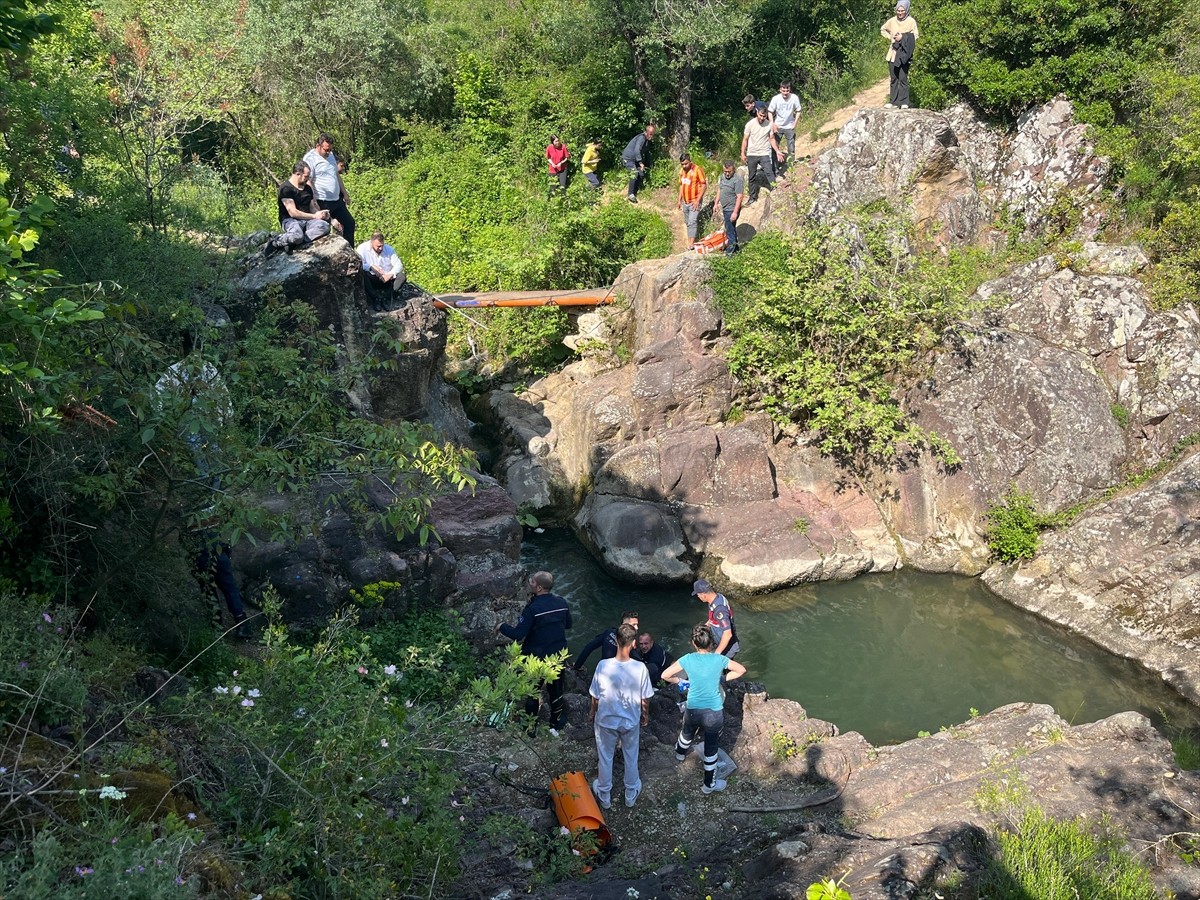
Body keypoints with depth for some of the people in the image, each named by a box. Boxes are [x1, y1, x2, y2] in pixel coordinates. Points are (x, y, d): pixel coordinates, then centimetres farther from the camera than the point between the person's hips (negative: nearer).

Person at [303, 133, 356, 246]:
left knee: (349, 222, 14)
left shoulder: (331, 155, 13)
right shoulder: (310, 158, -14)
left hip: (336, 200, 9)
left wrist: (345, 193, 23)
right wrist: (314, 203, -24)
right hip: (322, 202, -9)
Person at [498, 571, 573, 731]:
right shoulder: (561, 603, -7)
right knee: (556, 690, 20)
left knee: (532, 693, 15)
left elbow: (518, 635, -22)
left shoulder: (533, 608, -24)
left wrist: (502, 627, -6)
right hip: (558, 656, 5)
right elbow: (568, 624, 9)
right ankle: (556, 726, 33)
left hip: (537, 658, -5)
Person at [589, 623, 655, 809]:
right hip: (631, 721, 1)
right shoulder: (640, 668, -25)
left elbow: (595, 696, -12)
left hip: (606, 720, 0)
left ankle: (604, 796, 41)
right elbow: (645, 699, -10)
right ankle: (631, 794, 44)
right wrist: (645, 715, 10)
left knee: (605, 757, 22)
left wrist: (593, 713, 8)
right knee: (631, 757, 24)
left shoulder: (603, 666, -26)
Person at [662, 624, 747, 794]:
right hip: (714, 713, -1)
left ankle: (680, 754, 64)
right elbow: (741, 670, 3)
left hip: (693, 710, 2)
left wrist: (681, 681, 8)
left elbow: (665, 675, -7)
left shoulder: (688, 659, -13)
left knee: (687, 733, 34)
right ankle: (709, 784, 32)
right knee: (711, 748, 17)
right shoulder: (719, 659, -12)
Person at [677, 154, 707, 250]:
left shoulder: (697, 170, -14)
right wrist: (679, 200, 14)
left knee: (692, 222, -14)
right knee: (687, 222, 12)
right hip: (685, 202, 7)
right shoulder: (681, 171, 7)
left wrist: (698, 200, -19)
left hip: (694, 202, -7)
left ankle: (691, 243, -16)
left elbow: (704, 185, -13)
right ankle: (690, 241, 22)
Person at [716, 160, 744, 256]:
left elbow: (739, 197, -23)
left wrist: (735, 212, -26)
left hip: (732, 209, -9)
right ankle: (735, 247, 34)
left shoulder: (737, 179, -21)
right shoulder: (722, 176, 5)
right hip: (725, 208, 9)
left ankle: (730, 252, 3)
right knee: (731, 229, 20)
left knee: (730, 231, -5)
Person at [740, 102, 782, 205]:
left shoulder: (769, 124, -4)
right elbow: (745, 140, 0)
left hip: (764, 154, -1)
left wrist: (777, 151, -8)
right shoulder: (750, 124, -6)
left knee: (769, 172, -16)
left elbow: (772, 139, 3)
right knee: (752, 177, 8)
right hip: (751, 154, 1)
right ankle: (753, 197, 19)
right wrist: (743, 154, -2)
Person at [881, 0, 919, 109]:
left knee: (903, 78, -9)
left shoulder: (911, 21, -4)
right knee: (894, 78, 7)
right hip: (893, 53, 4)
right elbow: (883, 30, 21)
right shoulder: (892, 21, 5)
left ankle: (904, 102, -6)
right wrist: (890, 37, 7)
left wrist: (903, 37, -14)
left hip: (904, 53, -4)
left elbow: (915, 36, -4)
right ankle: (892, 101, 11)